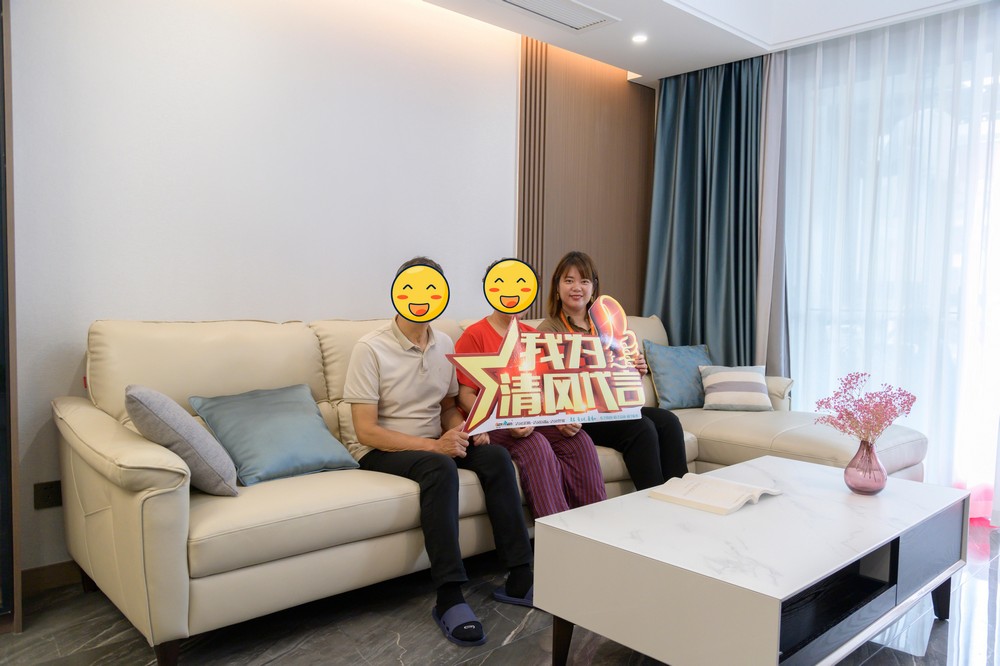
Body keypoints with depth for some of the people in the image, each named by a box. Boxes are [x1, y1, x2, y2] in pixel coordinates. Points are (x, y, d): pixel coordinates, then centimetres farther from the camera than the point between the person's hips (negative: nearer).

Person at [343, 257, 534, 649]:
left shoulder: (445, 345, 4)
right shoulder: (371, 348, -16)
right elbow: (366, 430, -19)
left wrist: (462, 430, -8)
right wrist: (434, 445, -27)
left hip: (434, 445, 6)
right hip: (380, 451, -6)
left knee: (496, 456, -18)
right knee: (440, 467, -35)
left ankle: (519, 579, -16)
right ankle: (449, 598, -32)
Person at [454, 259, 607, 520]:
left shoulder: (532, 336, 16)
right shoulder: (474, 336, -2)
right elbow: (465, 396, -8)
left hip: (533, 419, 5)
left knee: (579, 439, -20)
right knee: (536, 446, -32)